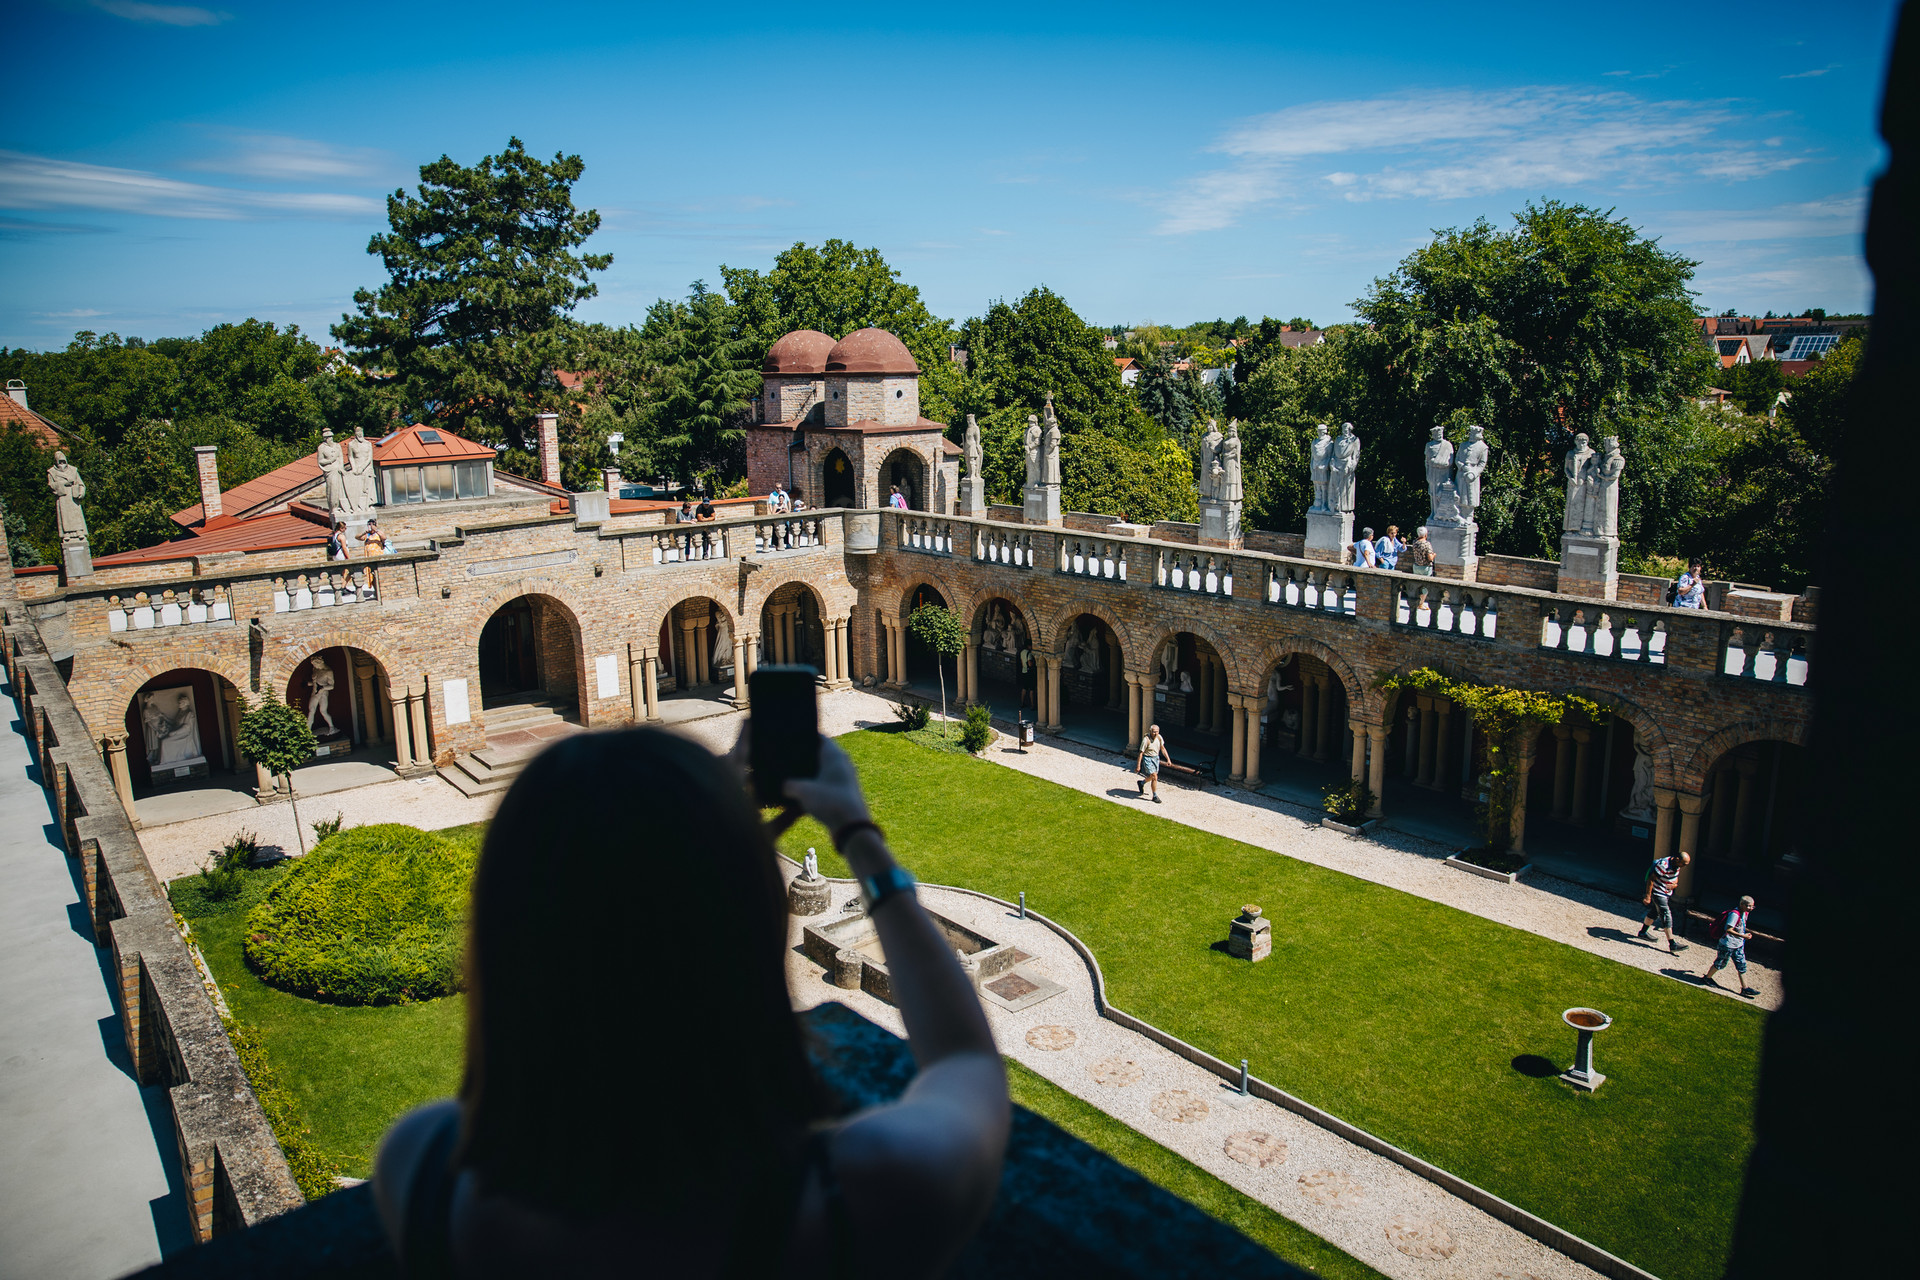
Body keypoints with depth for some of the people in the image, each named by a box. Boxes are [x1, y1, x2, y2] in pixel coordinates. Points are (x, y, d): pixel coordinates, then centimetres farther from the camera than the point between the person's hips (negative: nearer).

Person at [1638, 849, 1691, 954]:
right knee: (1666, 916, -10)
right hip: (1658, 893, -9)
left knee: (1654, 912, 20)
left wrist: (1674, 883, -4)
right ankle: (1672, 945, -9)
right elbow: (1651, 879, -25)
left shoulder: (1676, 866, 0)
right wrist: (1648, 895, -24)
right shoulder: (1664, 865, -28)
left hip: (1667, 893, 9)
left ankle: (1642, 932, 37)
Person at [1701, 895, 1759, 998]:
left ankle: (1745, 988, 17)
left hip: (1738, 945, 9)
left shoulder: (1745, 913, 5)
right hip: (1728, 944, -9)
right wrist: (1743, 936, -31)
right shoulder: (1735, 914, -24)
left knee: (1742, 965, 10)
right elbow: (1728, 930, -29)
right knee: (1721, 963, 7)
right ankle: (1707, 977, 25)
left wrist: (1748, 931, 9)